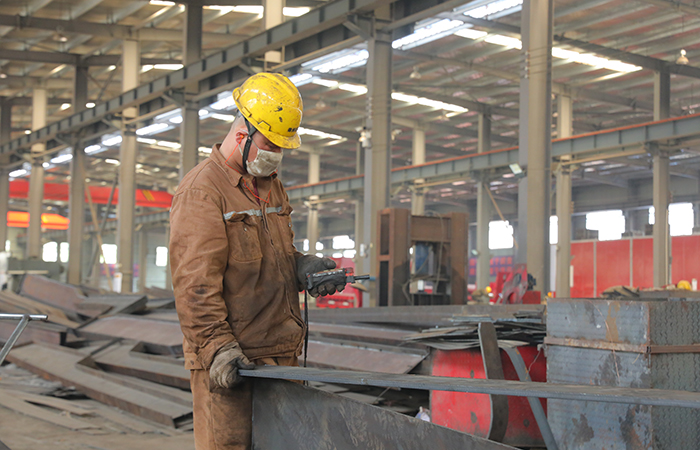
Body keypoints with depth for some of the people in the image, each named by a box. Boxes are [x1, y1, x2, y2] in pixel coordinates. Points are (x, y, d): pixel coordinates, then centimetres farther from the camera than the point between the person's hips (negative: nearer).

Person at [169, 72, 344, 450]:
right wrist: (218, 348, -24)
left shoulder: (271, 186, 18)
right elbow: (195, 283, -17)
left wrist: (303, 266, 4)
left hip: (282, 354, 8)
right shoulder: (201, 191, -10)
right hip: (229, 361, -8)